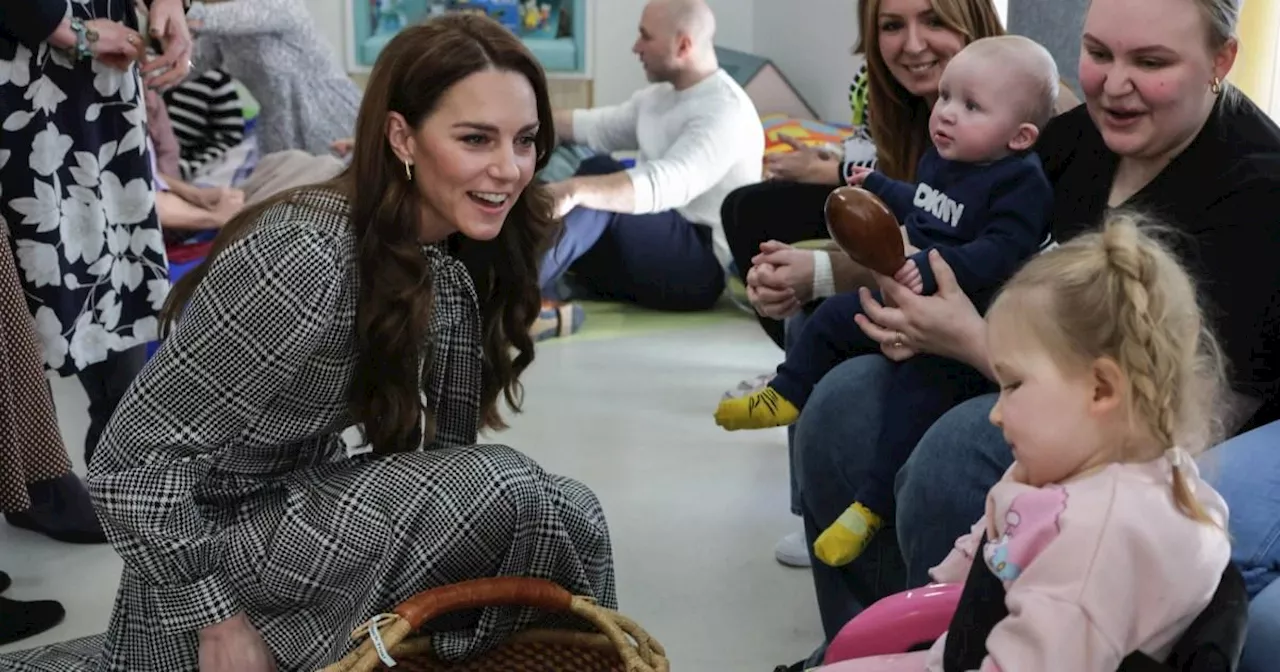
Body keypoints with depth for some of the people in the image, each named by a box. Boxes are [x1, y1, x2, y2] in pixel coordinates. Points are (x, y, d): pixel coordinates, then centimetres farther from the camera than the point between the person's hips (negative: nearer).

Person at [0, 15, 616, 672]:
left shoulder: (452, 269, -3)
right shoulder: (307, 261, -30)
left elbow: (445, 449, 1)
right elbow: (130, 464, -25)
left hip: (305, 504, 9)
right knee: (505, 494, -23)